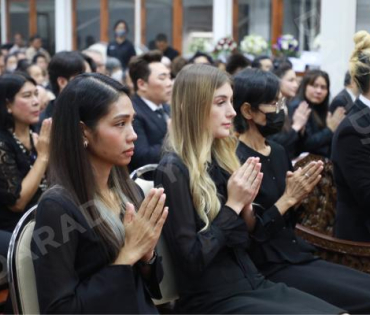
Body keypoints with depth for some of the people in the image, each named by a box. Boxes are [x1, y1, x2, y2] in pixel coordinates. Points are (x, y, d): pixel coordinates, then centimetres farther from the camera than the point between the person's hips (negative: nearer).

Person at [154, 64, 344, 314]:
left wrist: (246, 203, -6)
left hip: (253, 284, 7)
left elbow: (244, 243, 13)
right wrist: (233, 204, -15)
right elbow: (191, 260, -18)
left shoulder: (220, 158, 7)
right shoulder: (174, 170, -15)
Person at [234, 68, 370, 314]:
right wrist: (287, 197, -18)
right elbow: (249, 234, -18)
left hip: (295, 255, 8)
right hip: (267, 269, -8)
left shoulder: (278, 151, 10)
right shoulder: (236, 161, -16)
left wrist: (298, 197, -4)